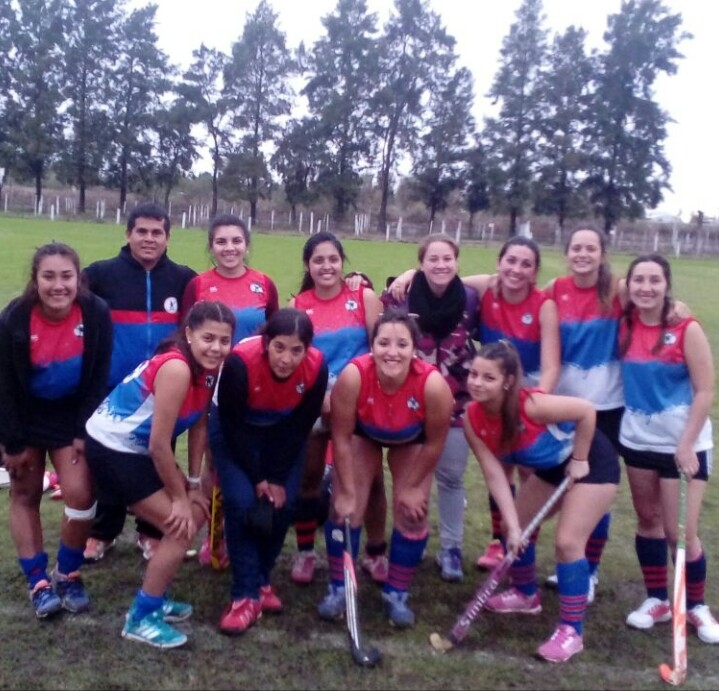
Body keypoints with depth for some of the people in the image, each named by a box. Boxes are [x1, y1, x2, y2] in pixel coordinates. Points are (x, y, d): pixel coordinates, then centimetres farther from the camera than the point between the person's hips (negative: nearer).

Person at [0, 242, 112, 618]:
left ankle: (67, 575, 14)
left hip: (72, 415, 0)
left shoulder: (96, 313, -20)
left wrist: (85, 431, -11)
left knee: (80, 495, -9)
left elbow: (99, 378, -11)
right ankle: (38, 582, 16)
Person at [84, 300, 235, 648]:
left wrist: (193, 485, 3)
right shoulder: (176, 368, -29)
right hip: (112, 447, -9)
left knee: (196, 512, 12)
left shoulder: (207, 367, -3)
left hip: (136, 447, 9)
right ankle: (141, 618, 7)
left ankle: (154, 599, 27)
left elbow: (199, 425, 5)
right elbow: (159, 444, -26)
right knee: (182, 526, -8)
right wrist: (180, 496, -13)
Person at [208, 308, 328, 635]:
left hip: (284, 432, 3)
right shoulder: (241, 360, -37)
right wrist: (257, 478, -19)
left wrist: (278, 478, -13)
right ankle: (246, 594, -4)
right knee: (242, 502, -16)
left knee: (284, 503, -5)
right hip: (235, 430, -2)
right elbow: (232, 426, -24)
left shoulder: (316, 366, -28)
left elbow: (300, 427, -14)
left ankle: (260, 580, 17)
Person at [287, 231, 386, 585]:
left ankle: (376, 552, 22)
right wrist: (321, 395, -13)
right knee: (309, 477, 9)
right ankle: (305, 551, 26)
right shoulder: (297, 305, -1)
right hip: (313, 402, 1)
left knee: (371, 477, 5)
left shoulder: (364, 297, -4)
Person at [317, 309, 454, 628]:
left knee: (412, 513, -4)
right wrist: (346, 492, -16)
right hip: (362, 435, 0)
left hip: (412, 442, 0)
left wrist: (413, 486, -9)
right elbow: (341, 437, -24)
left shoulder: (433, 384, -39)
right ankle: (338, 588, 16)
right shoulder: (353, 375, -39)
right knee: (344, 508, -4)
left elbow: (435, 442, -20)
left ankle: (396, 594, 17)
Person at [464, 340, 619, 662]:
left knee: (567, 541, -14)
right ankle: (526, 594, 36)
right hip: (550, 467, 7)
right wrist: (513, 526, -23)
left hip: (592, 462, -7)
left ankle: (572, 631, 1)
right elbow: (494, 474, -18)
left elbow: (586, 411, -27)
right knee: (514, 528, 10)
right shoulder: (472, 420, -18)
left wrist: (579, 460, -19)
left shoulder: (530, 405, -37)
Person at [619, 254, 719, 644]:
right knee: (648, 520, 15)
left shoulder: (686, 330, -14)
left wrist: (686, 444, -16)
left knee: (680, 532, 0)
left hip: (683, 443, -4)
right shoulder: (624, 326, -2)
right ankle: (657, 599, 31)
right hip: (637, 439, 4)